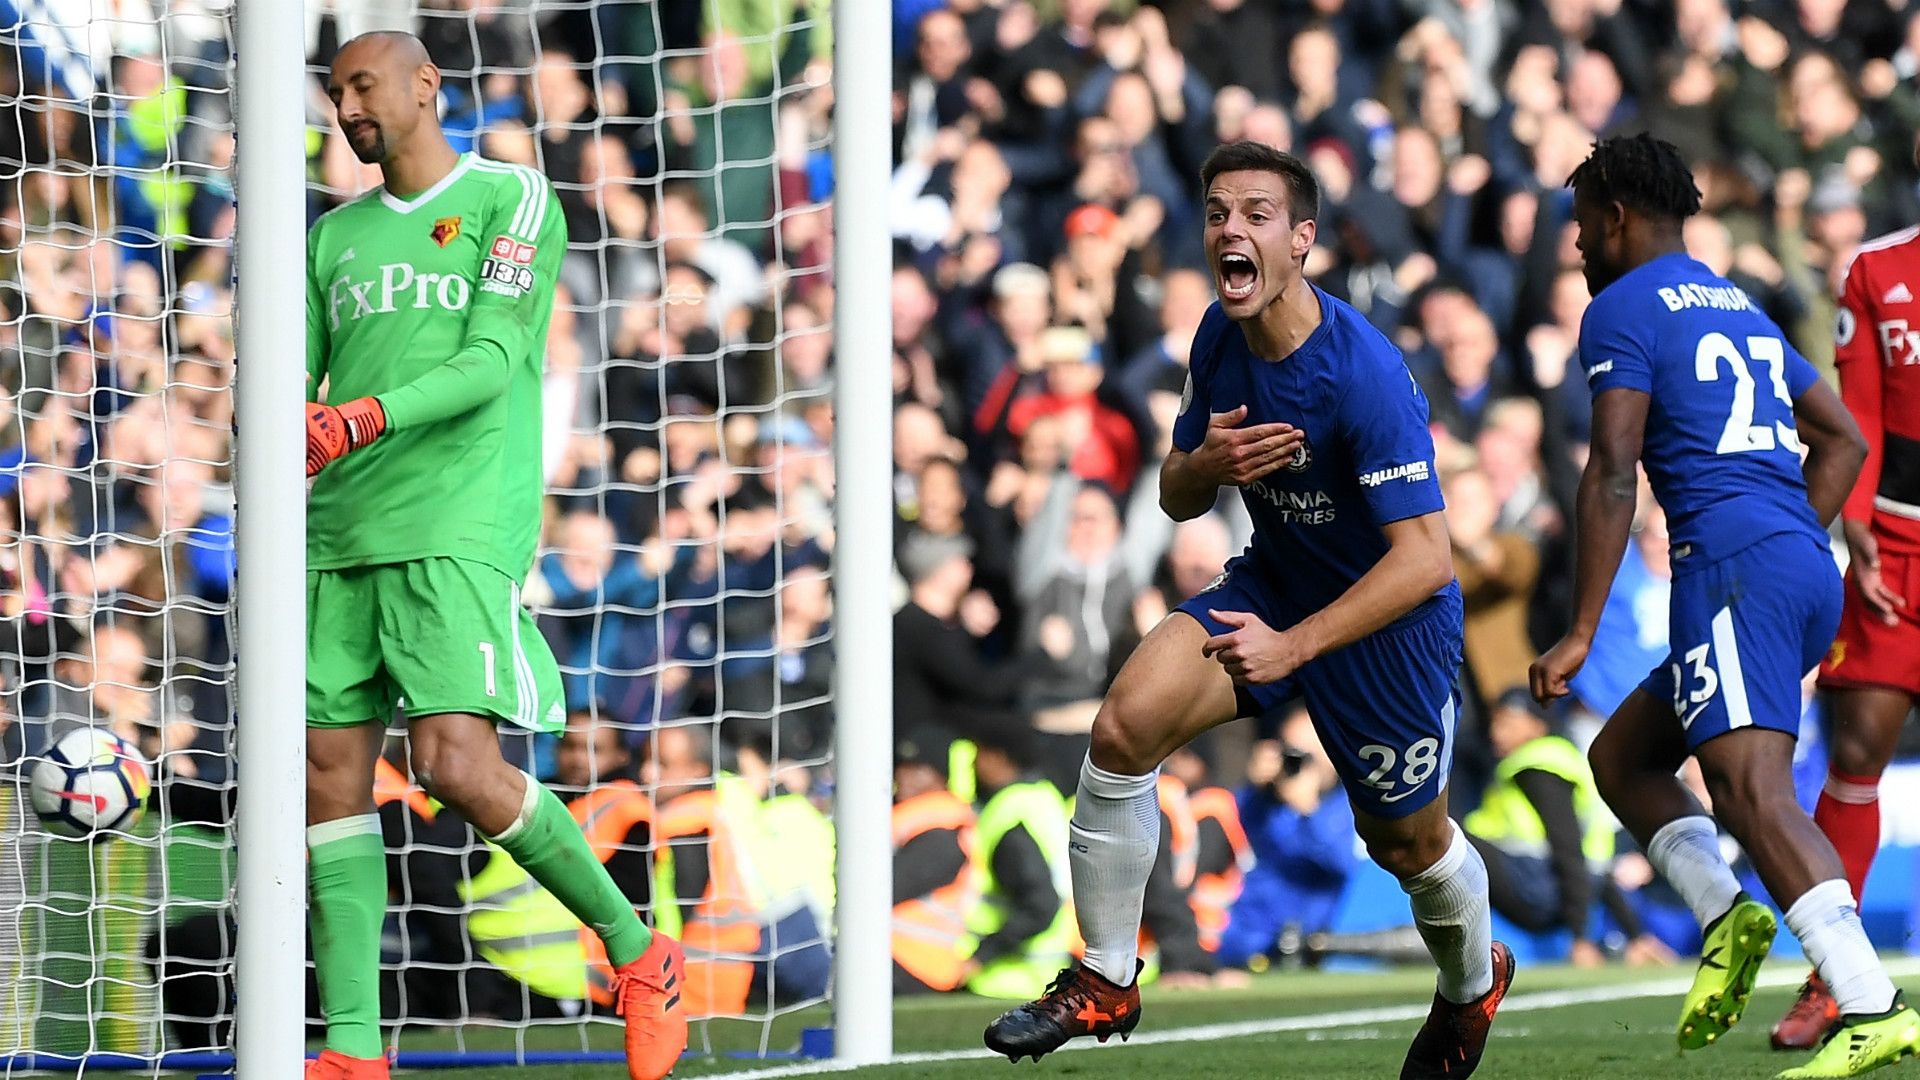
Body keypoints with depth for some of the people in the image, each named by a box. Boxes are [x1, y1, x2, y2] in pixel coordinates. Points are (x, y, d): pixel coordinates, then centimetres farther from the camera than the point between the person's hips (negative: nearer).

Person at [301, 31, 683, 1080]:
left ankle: (637, 953, -1)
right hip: (341, 532, 6)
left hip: (459, 524, -6)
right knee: (332, 771, -2)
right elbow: (295, 377, 16)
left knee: (457, 762, -19)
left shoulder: (510, 200, 3)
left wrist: (367, 417, -23)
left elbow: (490, 363, -9)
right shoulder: (337, 236, 20)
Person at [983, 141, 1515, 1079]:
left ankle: (1474, 982, 48)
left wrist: (1292, 645, -38)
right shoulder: (1219, 337, -8)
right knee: (1126, 722, -19)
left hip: (1388, 615, -5)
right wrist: (1207, 465, -21)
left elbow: (1423, 558, -32)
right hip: (1273, 580, 5)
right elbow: (1175, 497, 5)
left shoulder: (1366, 376, -30)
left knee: (1409, 842, 13)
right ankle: (1105, 982, -7)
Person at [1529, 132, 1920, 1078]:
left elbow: (1613, 475, -9)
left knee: (1752, 786, -19)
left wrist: (1581, 633, -9)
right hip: (1809, 569, 9)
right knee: (1621, 754, 19)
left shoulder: (1623, 310, 0)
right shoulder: (1741, 308, 26)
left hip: (1733, 566, -9)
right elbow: (1844, 440, 29)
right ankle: (1725, 912, -3)